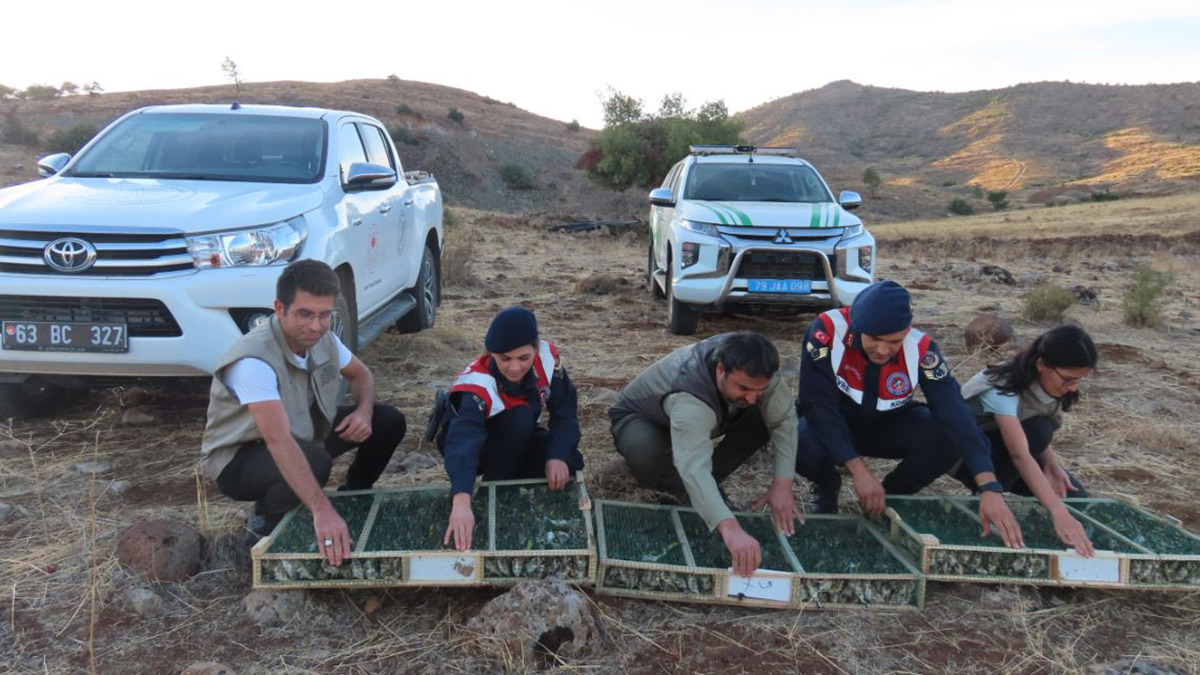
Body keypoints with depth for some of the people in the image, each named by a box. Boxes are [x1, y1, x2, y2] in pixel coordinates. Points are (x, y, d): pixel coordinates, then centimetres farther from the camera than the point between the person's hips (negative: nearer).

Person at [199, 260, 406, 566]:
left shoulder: (323, 339, -11)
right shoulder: (254, 360, -35)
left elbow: (360, 374, 8)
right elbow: (279, 441, -46)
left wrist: (364, 411, -15)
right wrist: (322, 511, -54)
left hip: (303, 433, 7)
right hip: (239, 458, -7)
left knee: (389, 422, -5)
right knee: (314, 461, -38)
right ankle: (264, 527, -8)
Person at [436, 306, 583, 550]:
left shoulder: (547, 356, -26)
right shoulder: (477, 384, -40)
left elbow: (565, 408, -18)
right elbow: (464, 439, -55)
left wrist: (558, 455, -35)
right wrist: (461, 501, -70)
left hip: (518, 440, 4)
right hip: (477, 442, -4)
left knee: (569, 461, -23)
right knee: (520, 419, -36)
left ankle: (515, 482, 3)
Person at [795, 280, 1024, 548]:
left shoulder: (920, 349, -25)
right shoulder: (827, 330, -31)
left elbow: (955, 414, -30)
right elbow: (818, 404, -30)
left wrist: (990, 488, -41)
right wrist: (859, 470, -37)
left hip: (889, 426, 2)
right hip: (833, 425, -2)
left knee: (948, 440, -26)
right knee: (801, 446, -36)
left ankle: (891, 496, 3)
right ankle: (827, 486, 3)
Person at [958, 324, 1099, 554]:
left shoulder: (1050, 383, -13)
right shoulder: (1002, 388, -35)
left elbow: (1039, 439, -3)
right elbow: (1020, 454, -47)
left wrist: (1051, 464, -26)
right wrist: (1060, 514, -56)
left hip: (1006, 449, 6)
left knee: (1075, 498, -10)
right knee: (1037, 432, -33)